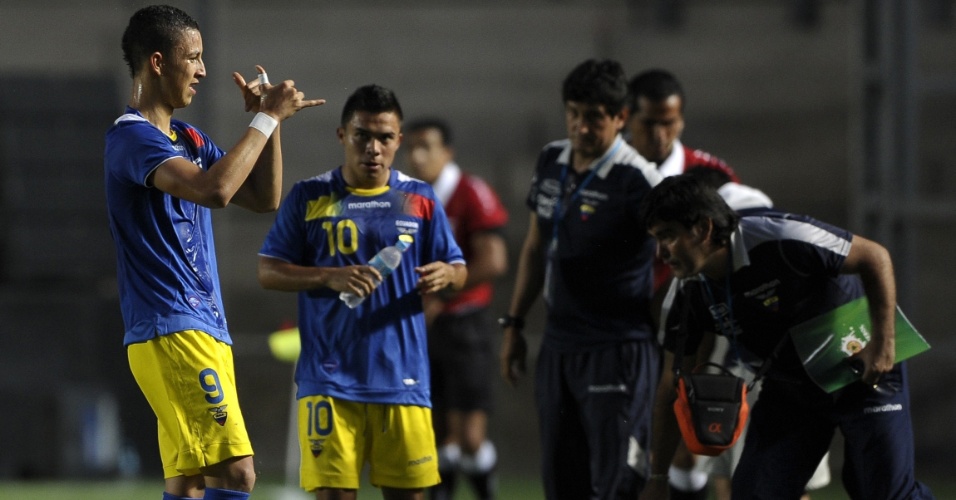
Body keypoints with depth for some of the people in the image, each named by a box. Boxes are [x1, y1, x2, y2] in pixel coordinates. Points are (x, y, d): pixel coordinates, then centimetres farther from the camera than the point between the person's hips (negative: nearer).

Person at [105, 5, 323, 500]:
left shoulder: (188, 139, 18)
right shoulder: (132, 137, -12)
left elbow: (263, 198, 19)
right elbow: (215, 189, -27)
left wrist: (269, 117, 7)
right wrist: (266, 118, -19)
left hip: (200, 331, 10)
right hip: (173, 332, -10)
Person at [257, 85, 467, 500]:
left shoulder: (420, 200, 8)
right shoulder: (309, 197, 3)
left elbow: (458, 270, 12)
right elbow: (268, 271, 2)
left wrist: (446, 274, -13)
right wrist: (330, 277, -15)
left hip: (402, 377, 2)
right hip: (329, 378, -2)